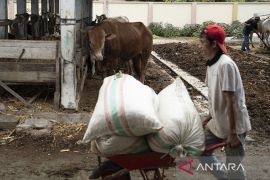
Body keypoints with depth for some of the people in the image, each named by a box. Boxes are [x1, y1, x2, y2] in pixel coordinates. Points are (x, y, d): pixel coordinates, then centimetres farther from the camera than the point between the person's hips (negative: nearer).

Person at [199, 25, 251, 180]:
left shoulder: (225, 64, -23)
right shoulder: (212, 63, 4)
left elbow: (231, 100, -24)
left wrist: (232, 132, -23)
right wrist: (211, 117, 21)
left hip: (233, 125, -9)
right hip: (217, 122, 9)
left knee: (233, 167, 0)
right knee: (203, 153, 15)